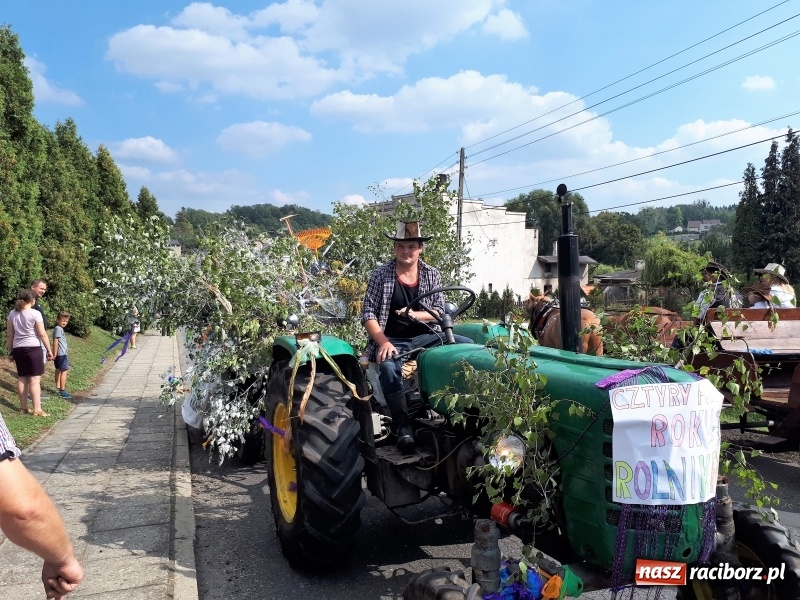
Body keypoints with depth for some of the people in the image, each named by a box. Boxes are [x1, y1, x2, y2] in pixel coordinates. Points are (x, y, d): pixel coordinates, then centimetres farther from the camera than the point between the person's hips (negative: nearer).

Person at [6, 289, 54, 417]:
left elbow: (9, 335, 9)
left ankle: (23, 407, 19)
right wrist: (49, 350, -3)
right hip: (33, 348, -6)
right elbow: (42, 334, -10)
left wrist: (10, 350, 17)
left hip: (18, 349, 6)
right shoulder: (35, 313, -10)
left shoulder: (12, 313, 6)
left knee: (22, 378, 13)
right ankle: (37, 409, -8)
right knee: (35, 379, -6)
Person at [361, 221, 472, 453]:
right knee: (389, 367, -38)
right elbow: (368, 313, -6)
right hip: (392, 340, -3)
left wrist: (415, 314, -17)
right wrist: (383, 342, -21)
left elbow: (439, 311, 4)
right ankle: (403, 425, -31)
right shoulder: (380, 275, -2)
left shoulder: (432, 275, 7)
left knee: (468, 345, -21)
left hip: (425, 337, 3)